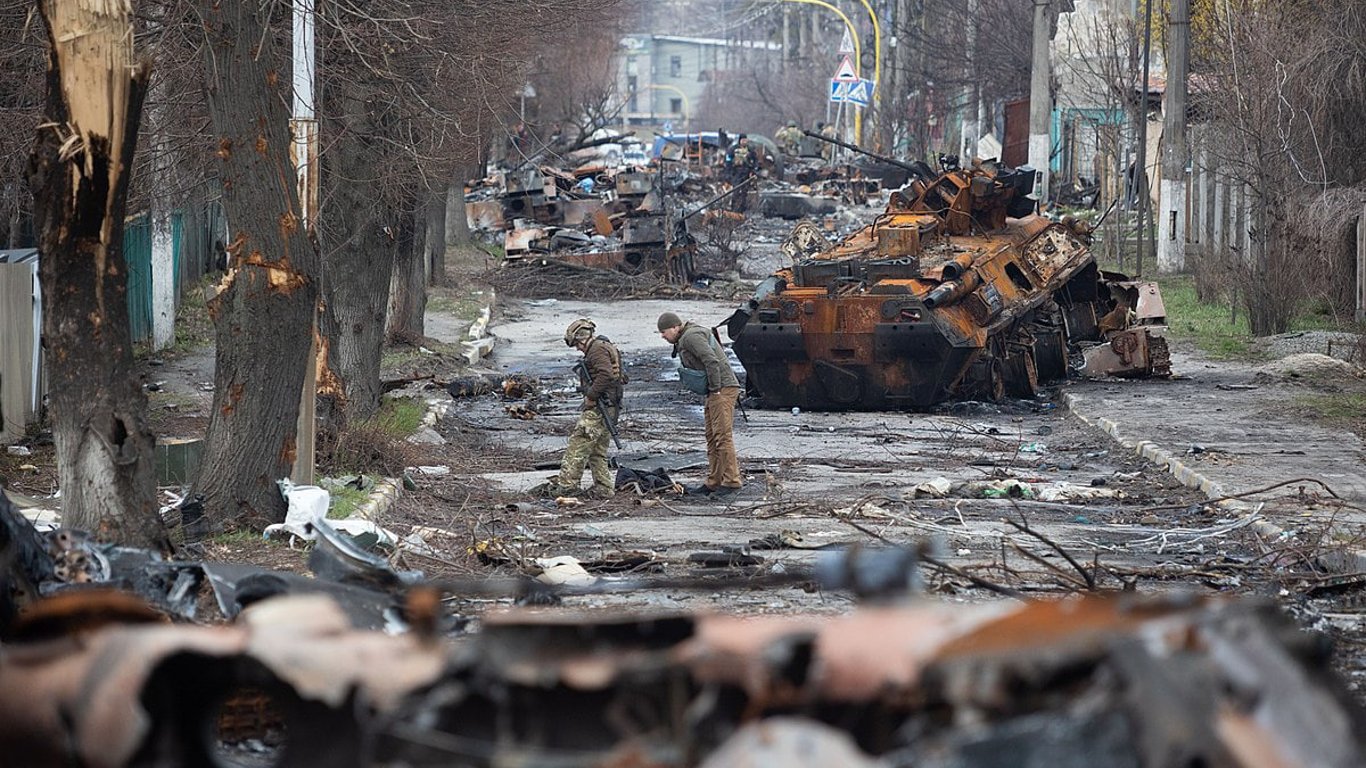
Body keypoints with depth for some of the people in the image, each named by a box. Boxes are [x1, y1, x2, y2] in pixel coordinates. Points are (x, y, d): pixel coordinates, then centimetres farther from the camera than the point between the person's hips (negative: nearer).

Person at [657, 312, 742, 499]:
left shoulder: (691, 337, -12)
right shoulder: (683, 341, 21)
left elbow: (712, 361, -22)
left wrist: (716, 389, -18)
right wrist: (712, 392, 14)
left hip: (723, 389, -11)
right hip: (715, 392, 11)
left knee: (722, 436, -13)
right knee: (712, 438, 11)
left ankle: (731, 482, -14)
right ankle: (713, 483, 14)